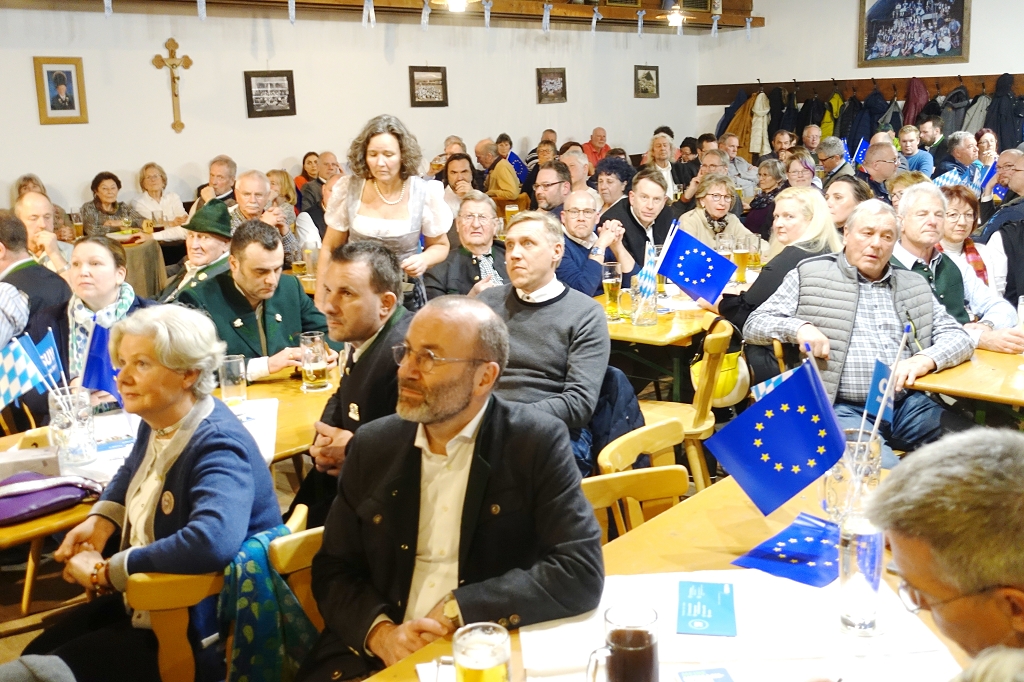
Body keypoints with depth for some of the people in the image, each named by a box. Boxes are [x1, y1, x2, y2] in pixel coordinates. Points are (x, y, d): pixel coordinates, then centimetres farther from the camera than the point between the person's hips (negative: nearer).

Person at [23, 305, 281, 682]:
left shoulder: (218, 446, -28)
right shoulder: (159, 420, 0)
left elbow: (213, 542, -46)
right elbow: (133, 471, 24)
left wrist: (105, 572, -33)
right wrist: (101, 519, 2)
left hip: (201, 630, -9)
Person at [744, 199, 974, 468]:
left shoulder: (913, 284, 20)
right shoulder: (810, 276, 8)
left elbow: (958, 336, 16)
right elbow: (753, 325, 7)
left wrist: (925, 359, -7)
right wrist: (798, 328, -14)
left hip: (909, 404, 5)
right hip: (843, 409, -5)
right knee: (882, 472, -32)